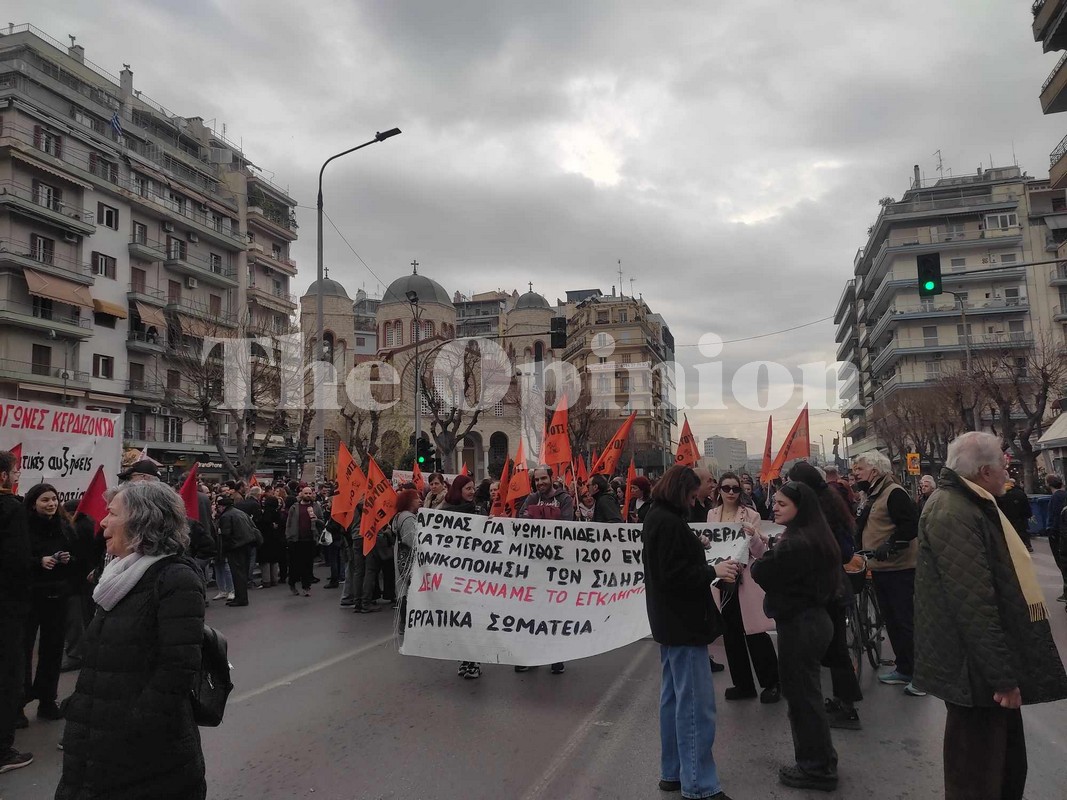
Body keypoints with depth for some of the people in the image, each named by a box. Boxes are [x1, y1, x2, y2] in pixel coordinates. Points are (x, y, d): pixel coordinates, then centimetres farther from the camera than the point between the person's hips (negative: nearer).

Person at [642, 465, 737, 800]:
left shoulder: (657, 518, 12)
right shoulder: (669, 522, -20)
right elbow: (674, 574, -24)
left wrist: (703, 562, 9)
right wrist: (712, 571, -16)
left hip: (670, 620, 11)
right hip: (682, 621, -11)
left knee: (674, 698, 15)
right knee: (696, 704, -6)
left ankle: (673, 773, 24)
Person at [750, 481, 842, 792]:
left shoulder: (794, 544, -24)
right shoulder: (816, 537, 8)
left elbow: (765, 576, -17)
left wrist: (759, 554, 0)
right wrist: (771, 553, -1)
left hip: (799, 626, -10)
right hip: (815, 620, 10)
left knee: (801, 695, 4)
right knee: (807, 693, 21)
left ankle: (815, 769, 17)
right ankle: (821, 762, 34)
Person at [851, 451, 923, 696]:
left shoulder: (894, 493, -14)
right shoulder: (873, 496, 16)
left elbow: (911, 524, -23)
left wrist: (891, 545, -25)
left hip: (899, 568, -10)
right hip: (880, 568, 10)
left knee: (906, 620, -5)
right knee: (892, 620, 15)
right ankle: (903, 668, 25)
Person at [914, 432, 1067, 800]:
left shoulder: (971, 504, 12)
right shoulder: (953, 513, -24)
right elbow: (973, 603, -27)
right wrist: (1002, 675, -24)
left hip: (991, 663, 11)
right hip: (978, 671, -11)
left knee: (1006, 765, 24)